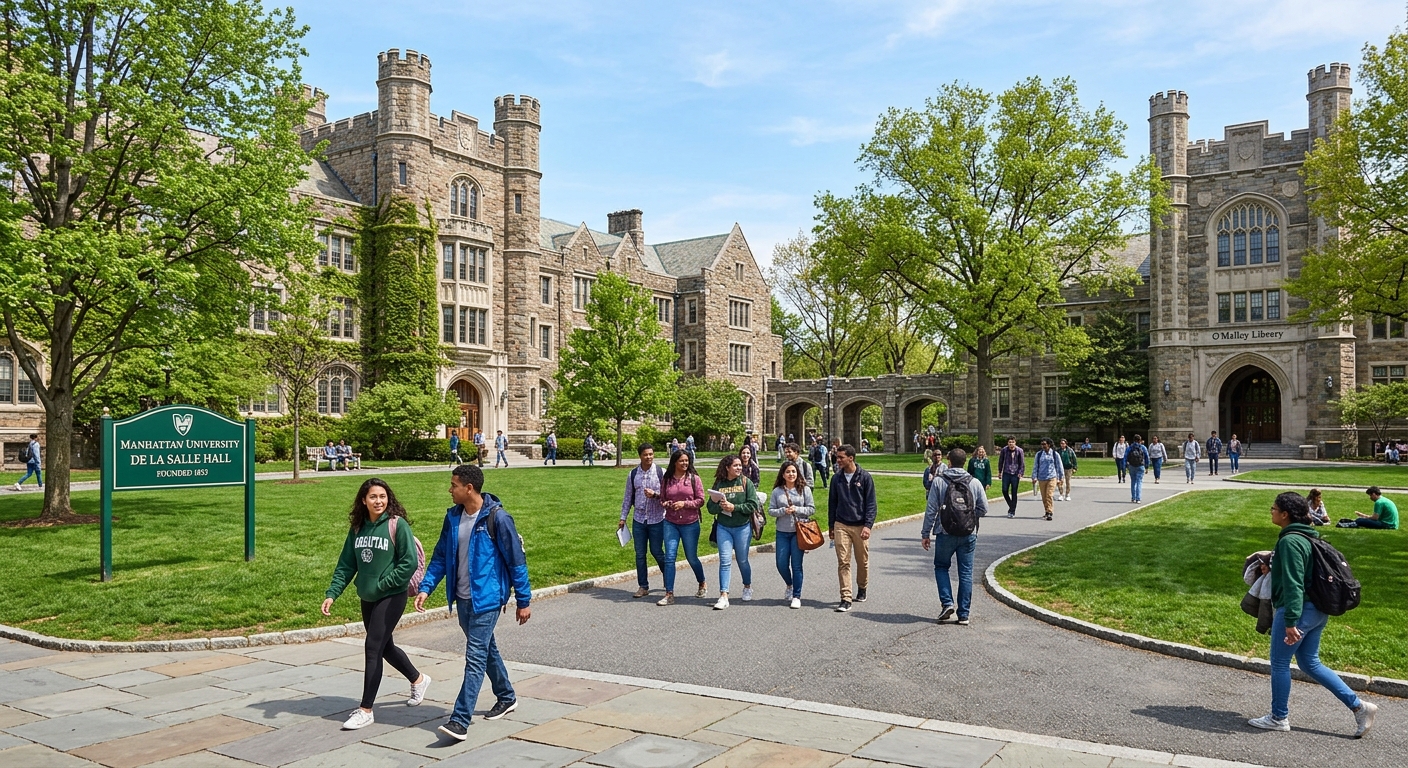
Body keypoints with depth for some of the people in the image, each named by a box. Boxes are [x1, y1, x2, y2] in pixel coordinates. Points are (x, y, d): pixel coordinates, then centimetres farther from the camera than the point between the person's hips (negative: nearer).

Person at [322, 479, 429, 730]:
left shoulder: (397, 525, -13)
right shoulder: (358, 528, 4)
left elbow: (410, 562, -16)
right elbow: (346, 565, 6)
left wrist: (383, 584, -16)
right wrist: (332, 594, -3)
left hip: (391, 597, -7)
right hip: (367, 598, 7)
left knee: (373, 648, -8)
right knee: (385, 647, 18)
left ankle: (365, 710, 2)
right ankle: (418, 679, 42)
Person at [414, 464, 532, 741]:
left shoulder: (497, 518, -16)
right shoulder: (453, 517, 3)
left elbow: (516, 560, -11)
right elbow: (441, 555, 11)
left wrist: (523, 601, -8)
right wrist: (426, 587, -1)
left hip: (487, 598, -7)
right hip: (462, 598, 7)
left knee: (475, 657, -9)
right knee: (486, 649, 20)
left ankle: (460, 721, -8)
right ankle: (506, 697, 39)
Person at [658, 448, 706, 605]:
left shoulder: (694, 478, -3)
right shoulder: (667, 480, 4)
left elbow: (701, 501, -4)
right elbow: (661, 499, 12)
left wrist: (684, 504, -17)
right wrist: (665, 504, -10)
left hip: (690, 524, -2)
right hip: (671, 523, 2)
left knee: (692, 558, 10)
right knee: (669, 557, -5)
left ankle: (702, 585, 36)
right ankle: (669, 594, 0)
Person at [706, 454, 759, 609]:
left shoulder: (746, 482, -3)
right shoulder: (719, 484, 1)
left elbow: (753, 505, -10)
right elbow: (711, 507, 1)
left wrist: (734, 507, -17)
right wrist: (720, 507, -19)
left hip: (743, 527, -1)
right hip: (723, 528, 1)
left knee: (742, 560, 11)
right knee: (725, 561, -6)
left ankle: (748, 587, 36)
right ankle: (723, 596, -7)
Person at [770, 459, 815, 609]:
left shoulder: (804, 489, -1)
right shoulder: (777, 491, 2)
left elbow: (812, 509, -1)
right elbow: (771, 510, 2)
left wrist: (797, 510, -14)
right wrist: (783, 511, -15)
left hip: (799, 531, -2)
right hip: (782, 532, 2)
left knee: (796, 565, -1)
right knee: (781, 564, 4)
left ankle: (796, 596, 10)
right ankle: (789, 585, 35)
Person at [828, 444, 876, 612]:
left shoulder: (865, 477, -4)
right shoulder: (837, 478, 6)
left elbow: (871, 503, -5)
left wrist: (868, 525, -14)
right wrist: (831, 526, 14)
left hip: (860, 526, -2)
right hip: (841, 526, 2)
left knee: (862, 561, 11)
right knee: (843, 562, -6)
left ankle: (862, 588, 35)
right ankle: (846, 599, -5)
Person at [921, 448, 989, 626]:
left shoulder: (939, 482, -7)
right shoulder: (975, 483, -1)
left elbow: (931, 510, -6)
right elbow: (983, 510, 2)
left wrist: (925, 534, 2)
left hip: (945, 534, -2)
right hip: (968, 535, 2)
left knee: (941, 567, 18)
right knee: (966, 573, 9)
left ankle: (947, 603, 2)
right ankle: (963, 614, 10)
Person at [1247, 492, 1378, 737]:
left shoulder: (1290, 541, -20)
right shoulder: (1306, 537, 10)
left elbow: (1293, 584, -23)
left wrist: (1290, 621, -23)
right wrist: (1273, 568, 15)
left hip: (1298, 610, -10)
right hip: (1316, 611, 10)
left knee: (1279, 663, 6)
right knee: (1311, 664, 19)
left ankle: (1279, 718, 18)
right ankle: (1359, 706, 16)